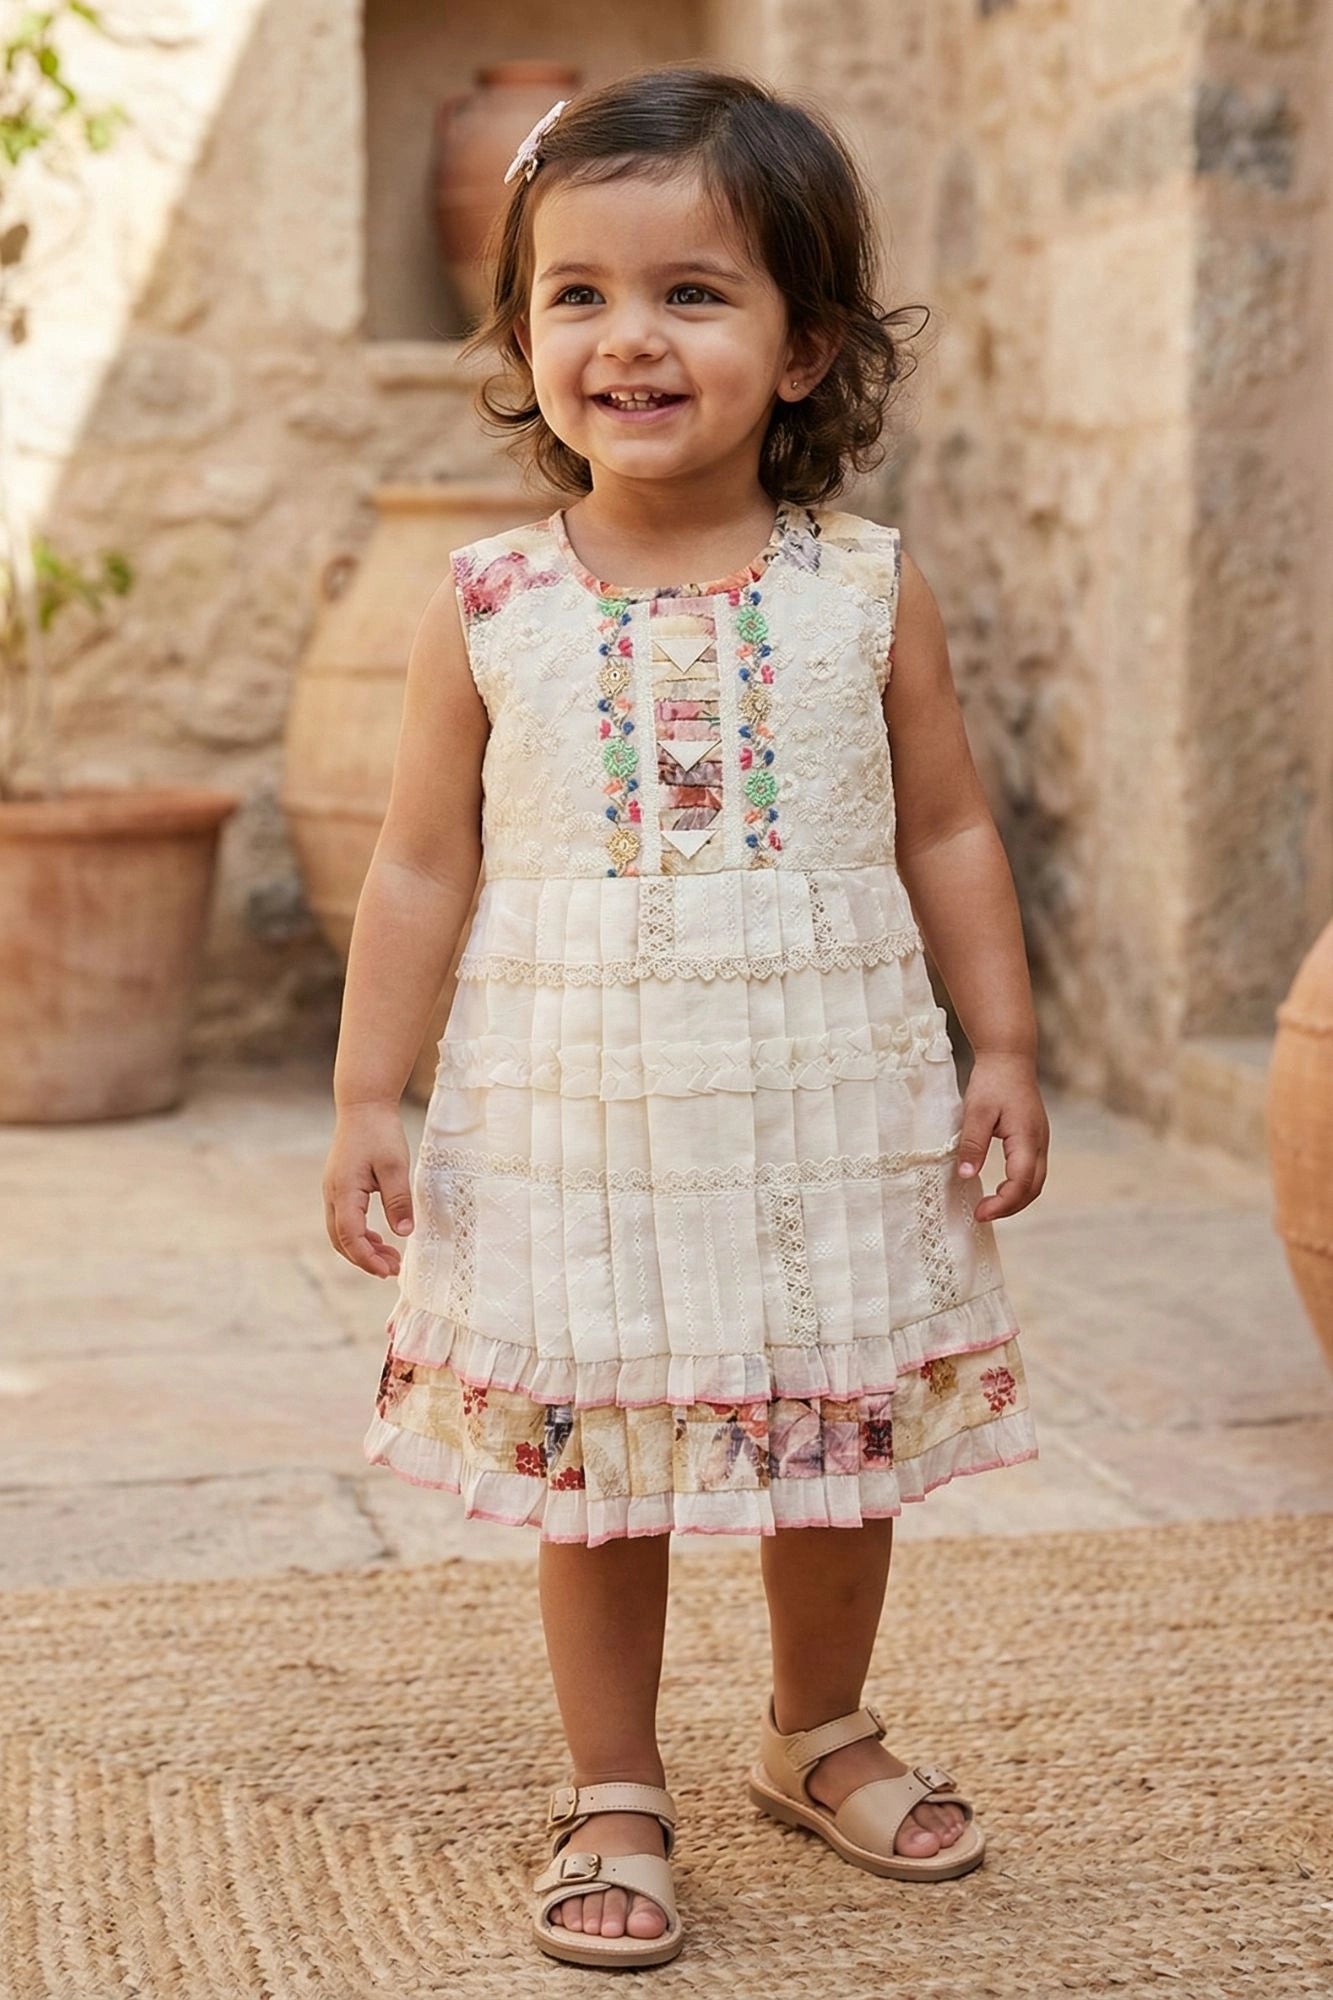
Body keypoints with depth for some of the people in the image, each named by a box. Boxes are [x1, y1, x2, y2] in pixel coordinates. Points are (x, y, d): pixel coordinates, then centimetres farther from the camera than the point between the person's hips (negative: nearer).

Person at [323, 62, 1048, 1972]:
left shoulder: (868, 590, -3)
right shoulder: (489, 604, -4)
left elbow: (948, 831, 5)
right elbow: (424, 867, 1)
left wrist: (1004, 1048, 1)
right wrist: (369, 1096, -1)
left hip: (830, 1114, 1)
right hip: (574, 1127, -1)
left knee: (844, 1447, 13)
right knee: (595, 1462, 7)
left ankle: (821, 1730, 39)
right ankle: (614, 1796, 26)